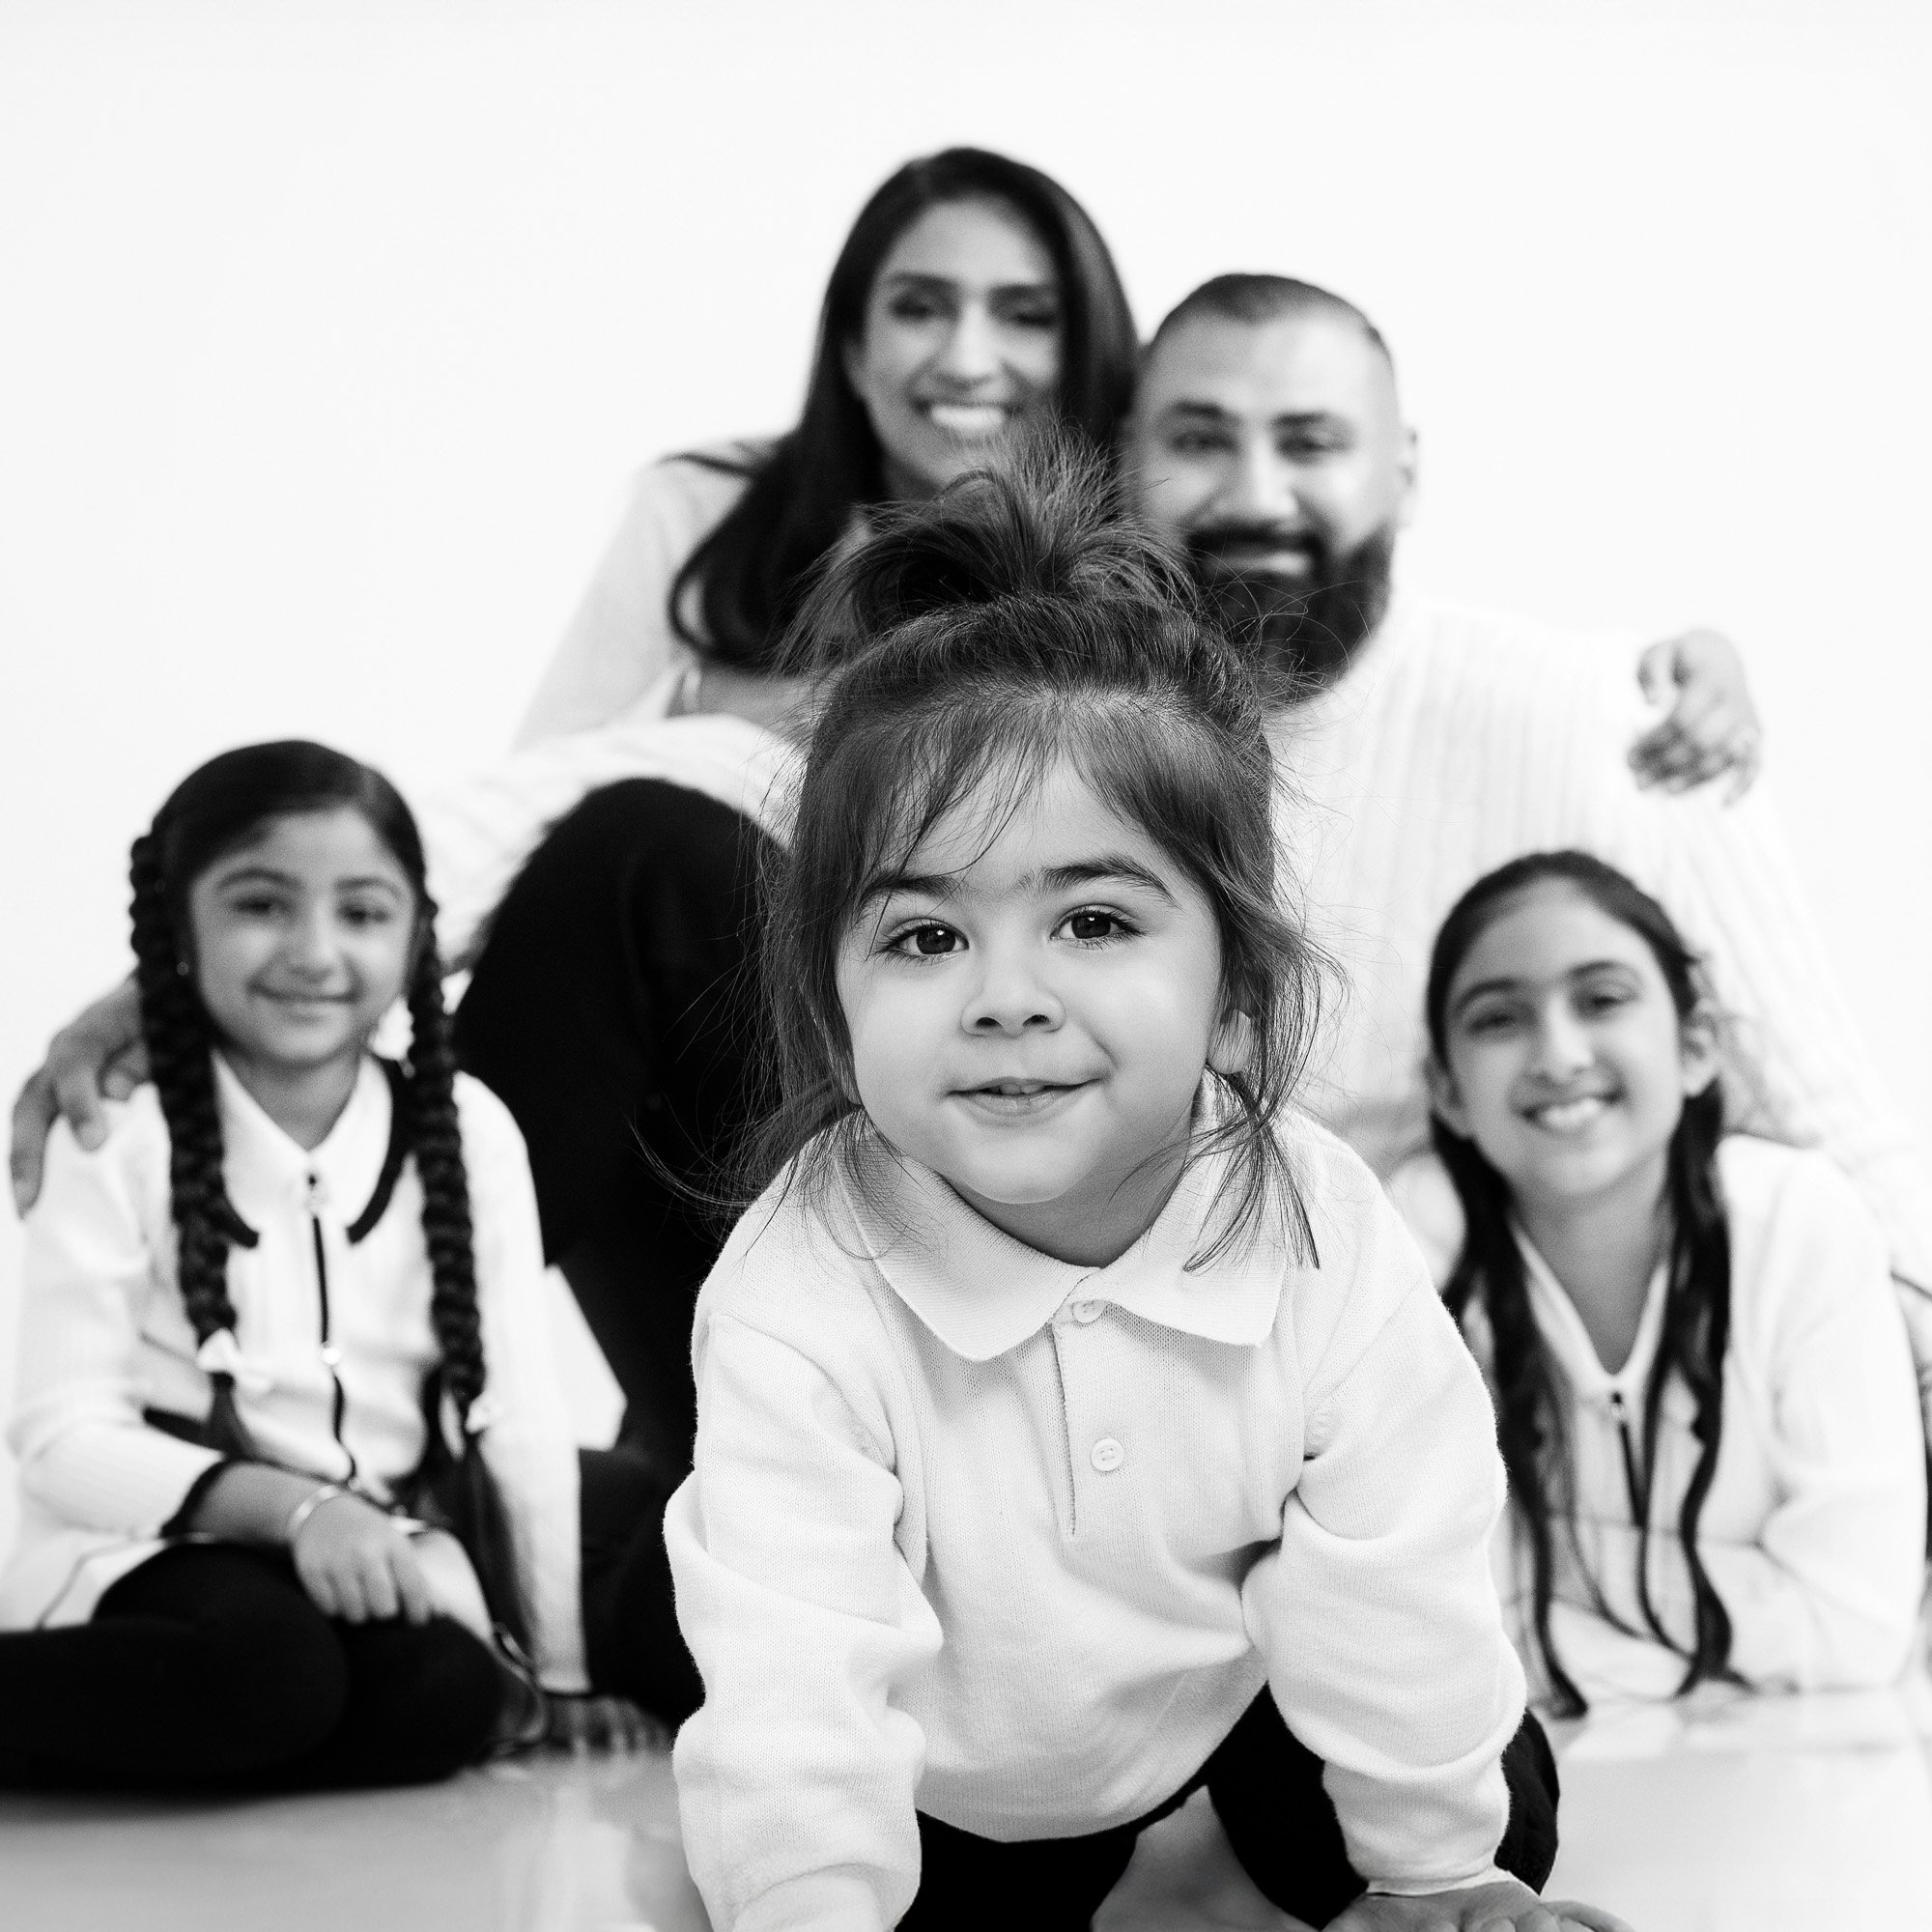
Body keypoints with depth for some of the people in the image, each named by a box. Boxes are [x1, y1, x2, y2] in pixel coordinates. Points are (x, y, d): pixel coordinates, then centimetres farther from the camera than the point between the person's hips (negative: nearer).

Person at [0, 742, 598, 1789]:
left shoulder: (466, 1130, -1)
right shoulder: (116, 1142, -8)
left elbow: (516, 1412, 1)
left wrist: (557, 1665, 1)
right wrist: (287, 1505, -26)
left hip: (373, 1547, 4)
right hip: (151, 1544, -3)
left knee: (450, 1693, -27)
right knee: (267, 1663, -34)